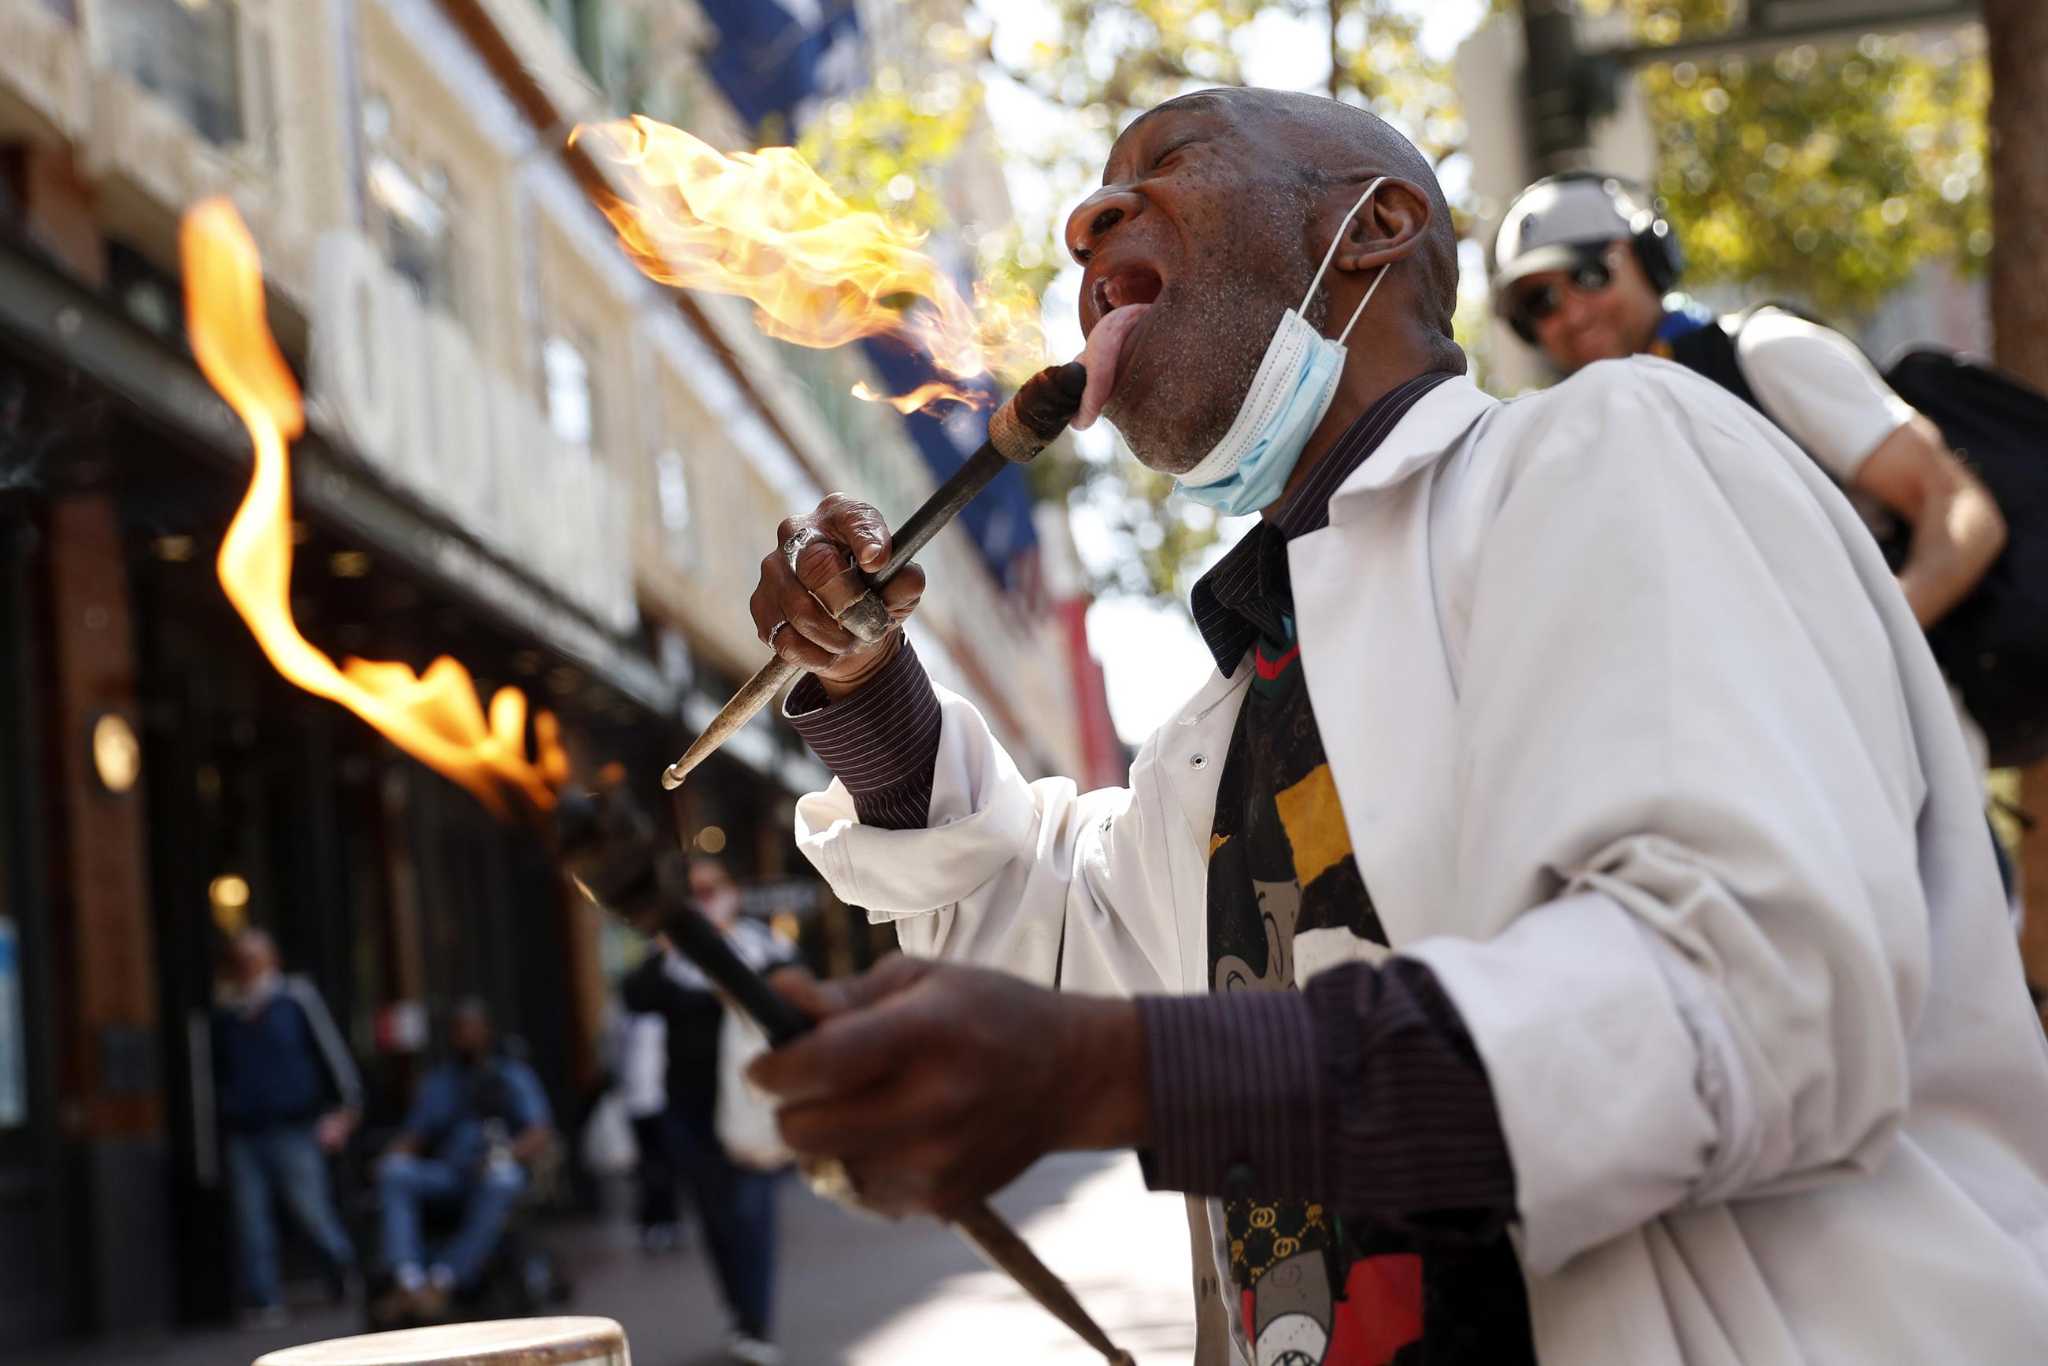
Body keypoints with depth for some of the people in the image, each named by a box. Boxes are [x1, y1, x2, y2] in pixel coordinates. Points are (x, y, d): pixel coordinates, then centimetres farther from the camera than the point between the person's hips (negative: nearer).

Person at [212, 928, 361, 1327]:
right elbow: (216, 1074, 19)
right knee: (251, 1220, -1)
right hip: (242, 1133, 3)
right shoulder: (224, 1013, 11)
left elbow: (332, 1052, 2)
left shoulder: (296, 999, 1)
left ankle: (345, 1273, 20)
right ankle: (263, 1302, 6)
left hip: (293, 1129, -3)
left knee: (311, 1209, -6)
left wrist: (344, 1111, -3)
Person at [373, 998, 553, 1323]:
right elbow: (413, 1135, 15)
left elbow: (541, 1136, 1)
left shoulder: (514, 1076, 15)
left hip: (501, 1171, -3)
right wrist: (395, 1155, -9)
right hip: (447, 1174, 3)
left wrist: (506, 1154, -19)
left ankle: (442, 1280, -41)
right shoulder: (438, 1082, 25)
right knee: (395, 1172, -27)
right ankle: (410, 1280, -42)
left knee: (500, 1181, -39)